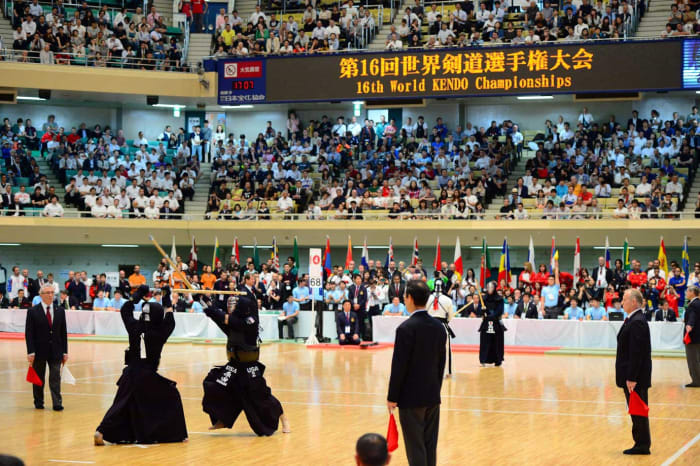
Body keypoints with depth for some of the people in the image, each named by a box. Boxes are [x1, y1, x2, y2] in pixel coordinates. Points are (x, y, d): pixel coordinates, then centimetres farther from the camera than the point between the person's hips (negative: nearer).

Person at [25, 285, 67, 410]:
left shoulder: (60, 311, 7)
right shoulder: (33, 312, -3)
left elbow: (63, 333, 8)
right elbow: (29, 334, -5)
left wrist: (65, 352, 5)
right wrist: (30, 352, -13)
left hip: (56, 351, 2)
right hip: (39, 351, -2)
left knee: (55, 378, -3)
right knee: (38, 378, 9)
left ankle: (57, 403, -3)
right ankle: (38, 403, 21)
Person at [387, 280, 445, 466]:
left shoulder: (406, 328, -16)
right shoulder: (439, 327, 5)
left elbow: (399, 366, -15)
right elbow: (441, 363, 10)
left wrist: (392, 397, -7)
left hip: (411, 398, -6)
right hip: (433, 396, 6)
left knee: (416, 449, -1)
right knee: (430, 447, 12)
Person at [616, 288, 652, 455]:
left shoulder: (637, 322, -19)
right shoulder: (634, 320, 13)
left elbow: (637, 352, -23)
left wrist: (631, 378, -23)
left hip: (636, 377, -10)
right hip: (632, 375, 10)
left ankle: (642, 445, 6)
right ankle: (641, 444, 21)